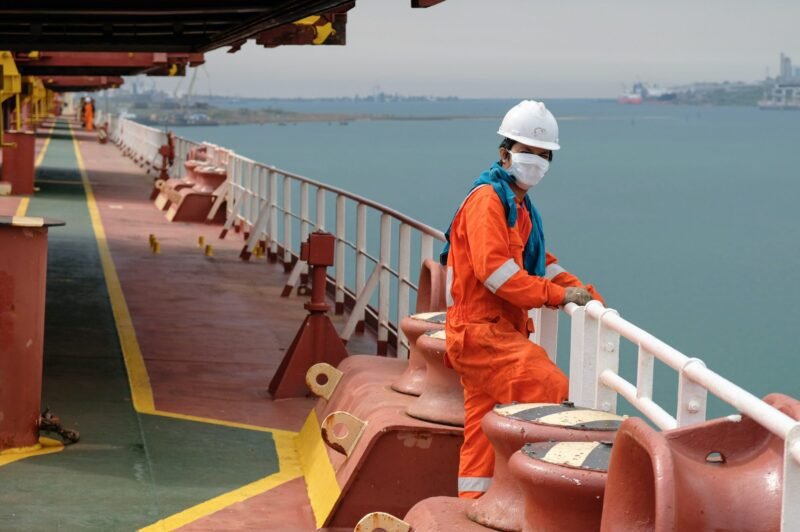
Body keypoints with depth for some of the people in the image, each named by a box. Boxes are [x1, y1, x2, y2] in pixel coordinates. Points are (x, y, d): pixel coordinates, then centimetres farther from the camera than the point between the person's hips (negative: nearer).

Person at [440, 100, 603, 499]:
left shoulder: (520, 205, 19)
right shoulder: (487, 199, -13)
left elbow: (539, 262, 24)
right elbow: (494, 270, -23)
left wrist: (580, 291, 8)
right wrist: (557, 295, -23)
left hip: (496, 331, 10)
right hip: (481, 331, -10)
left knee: (483, 428, 13)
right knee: (552, 389, -20)